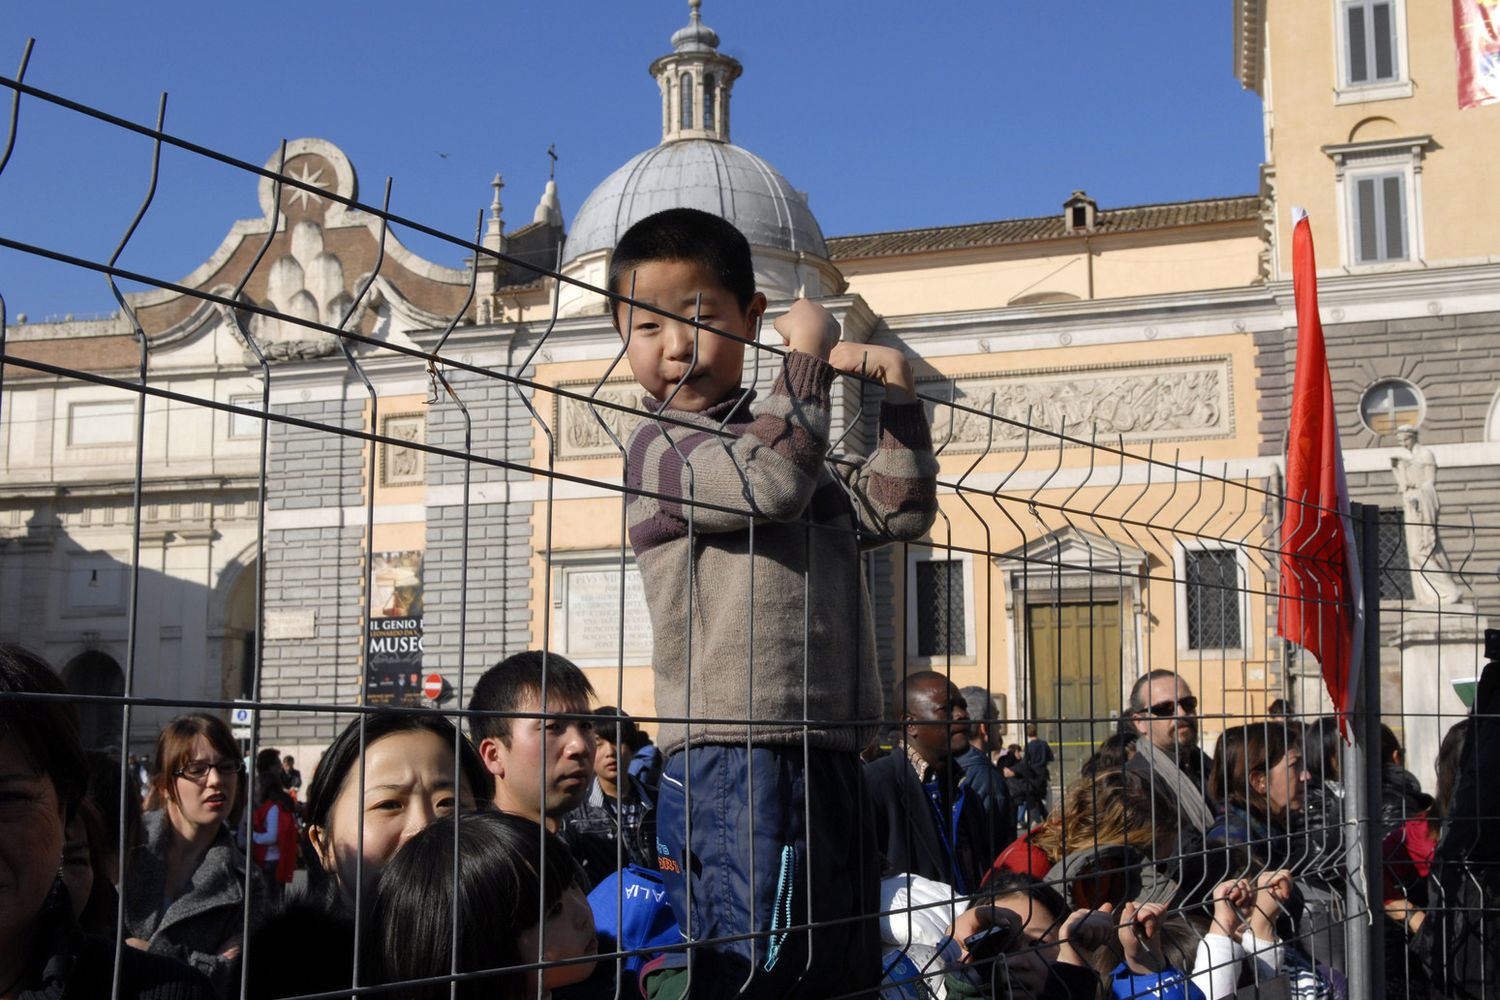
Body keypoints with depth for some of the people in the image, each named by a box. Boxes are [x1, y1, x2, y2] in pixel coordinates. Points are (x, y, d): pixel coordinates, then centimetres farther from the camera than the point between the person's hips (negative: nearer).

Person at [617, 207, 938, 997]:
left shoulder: (774, 435, 21)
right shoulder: (659, 446, -3)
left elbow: (896, 510, 20)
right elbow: (771, 481, -21)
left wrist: (897, 398, 8)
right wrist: (808, 355, -10)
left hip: (827, 751, 8)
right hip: (733, 757, -8)